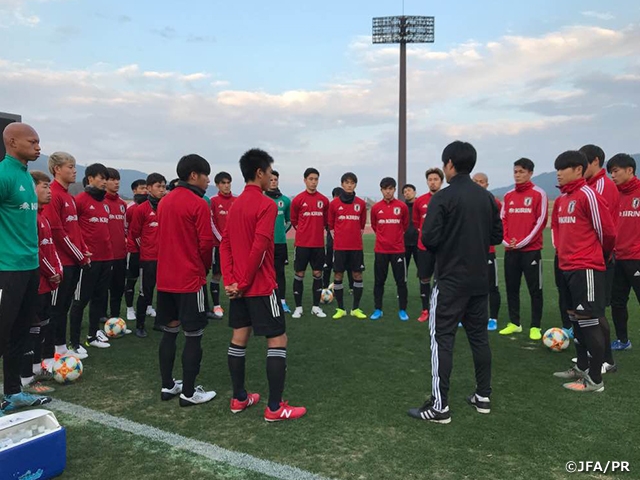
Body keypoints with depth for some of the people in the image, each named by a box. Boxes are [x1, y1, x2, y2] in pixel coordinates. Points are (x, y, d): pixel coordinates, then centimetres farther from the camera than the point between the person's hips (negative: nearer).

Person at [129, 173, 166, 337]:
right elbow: (134, 234, 2)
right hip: (148, 258, -3)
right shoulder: (141, 209, -6)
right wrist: (146, 247, 12)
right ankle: (139, 326, 18)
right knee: (145, 293, 5)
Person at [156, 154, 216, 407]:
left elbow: (162, 237, 15)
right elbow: (206, 243, -14)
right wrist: (205, 267, 5)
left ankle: (167, 386, 24)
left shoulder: (164, 202, 10)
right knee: (193, 336, 1)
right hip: (190, 280, -8)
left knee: (169, 332, 15)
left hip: (165, 278, 8)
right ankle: (189, 393, 8)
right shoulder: (198, 204, -13)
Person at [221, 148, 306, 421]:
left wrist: (230, 280, 3)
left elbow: (225, 244, 9)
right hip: (261, 286, -9)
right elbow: (259, 248, -22)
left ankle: (239, 398, 25)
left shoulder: (236, 204, 11)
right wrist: (243, 283, -14)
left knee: (239, 337, 14)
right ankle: (275, 408, 3)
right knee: (278, 340, -1)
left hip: (238, 286, 9)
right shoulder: (266, 205, -15)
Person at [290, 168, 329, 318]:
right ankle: (298, 307, 13)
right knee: (299, 274, 3)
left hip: (318, 244, 3)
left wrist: (317, 230, 12)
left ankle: (316, 307, 18)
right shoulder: (298, 199, -4)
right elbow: (293, 220, 7)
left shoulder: (324, 200, 3)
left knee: (317, 274, 7)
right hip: (301, 243, -2)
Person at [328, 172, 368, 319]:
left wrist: (355, 235, 8)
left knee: (358, 275, 3)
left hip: (356, 246, 1)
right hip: (339, 246, -1)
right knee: (338, 276, 2)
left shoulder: (361, 203, 4)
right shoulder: (334, 203, 0)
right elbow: (331, 224, 9)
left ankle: (356, 309, 15)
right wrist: (336, 236, 4)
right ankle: (340, 309, 14)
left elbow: (362, 224, 14)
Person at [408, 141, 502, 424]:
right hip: (480, 280, 7)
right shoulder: (487, 197, 7)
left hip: (451, 281, -6)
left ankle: (439, 406, 0)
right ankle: (483, 397, 25)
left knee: (442, 339, -2)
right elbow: (497, 236, 11)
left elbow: (429, 238, -18)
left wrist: (441, 248, 3)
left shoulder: (443, 198, -13)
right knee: (479, 336, 15)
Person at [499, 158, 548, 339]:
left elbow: (541, 221, -8)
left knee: (535, 289, 0)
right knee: (511, 288, 9)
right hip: (510, 250, 5)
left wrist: (522, 242, -12)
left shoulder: (538, 194, -3)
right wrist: (506, 241, -3)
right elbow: (503, 220, 11)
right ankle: (514, 323, 20)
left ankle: (535, 327, 8)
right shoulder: (508, 195, 12)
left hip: (531, 249, -5)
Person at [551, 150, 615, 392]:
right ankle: (582, 368, 29)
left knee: (589, 321, -2)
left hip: (586, 268, -9)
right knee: (576, 319, 16)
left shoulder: (588, 195, -13)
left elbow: (607, 231, -11)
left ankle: (595, 379, 7)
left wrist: (600, 255, 4)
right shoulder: (561, 199, 12)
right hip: (568, 267, 9)